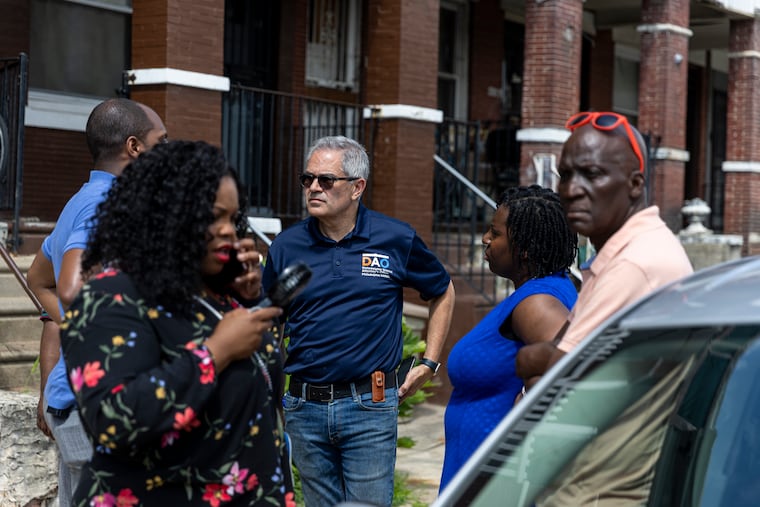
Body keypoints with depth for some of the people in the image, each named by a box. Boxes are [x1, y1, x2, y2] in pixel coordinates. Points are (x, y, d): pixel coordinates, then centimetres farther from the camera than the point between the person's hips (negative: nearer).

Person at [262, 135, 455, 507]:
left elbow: (442, 293, 14)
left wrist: (428, 364, 10)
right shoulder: (286, 246, 3)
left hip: (369, 407, -2)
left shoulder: (396, 240, -1)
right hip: (305, 408, 2)